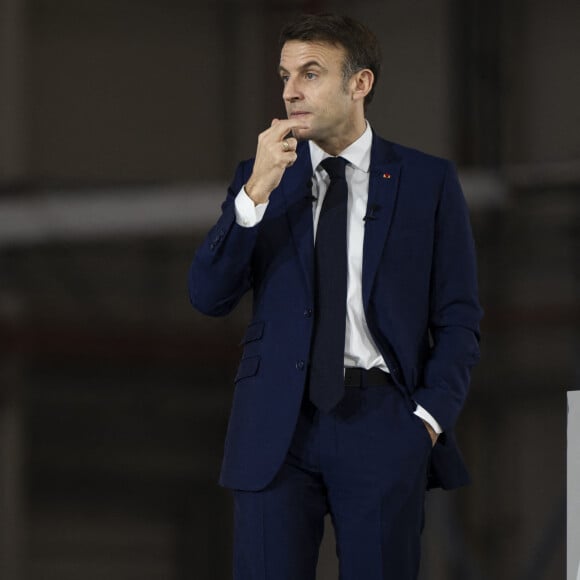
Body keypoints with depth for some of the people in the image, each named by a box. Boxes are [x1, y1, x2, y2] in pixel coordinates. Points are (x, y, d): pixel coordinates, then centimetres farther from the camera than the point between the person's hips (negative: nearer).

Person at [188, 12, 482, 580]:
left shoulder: (428, 181, 6)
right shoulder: (260, 177, 10)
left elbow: (458, 316, 6)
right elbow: (207, 296, 0)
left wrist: (429, 416, -6)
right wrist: (256, 192, -11)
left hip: (383, 423, -1)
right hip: (277, 423, 1)